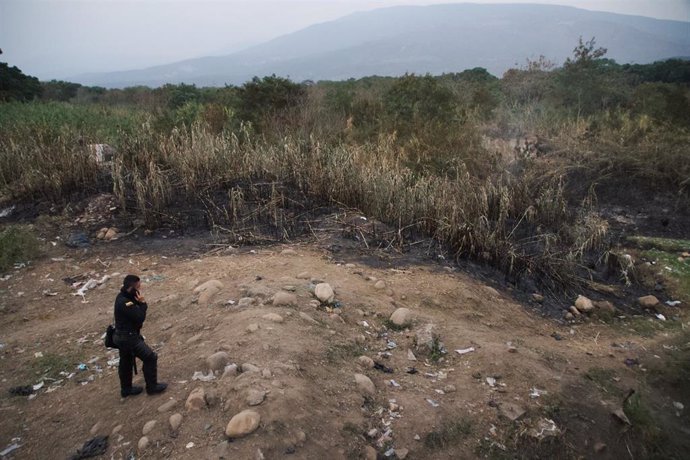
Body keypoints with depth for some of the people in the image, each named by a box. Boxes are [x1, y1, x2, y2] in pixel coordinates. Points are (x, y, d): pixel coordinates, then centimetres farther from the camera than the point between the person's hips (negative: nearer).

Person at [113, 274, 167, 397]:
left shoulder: (123, 297, 4)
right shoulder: (125, 303, -28)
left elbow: (137, 314, 7)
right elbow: (140, 317, -25)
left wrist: (140, 303, -10)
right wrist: (143, 303, -16)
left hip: (122, 336, 10)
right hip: (128, 337, -10)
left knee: (126, 362, 22)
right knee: (150, 357, 0)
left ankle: (126, 389, 39)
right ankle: (152, 386, 12)